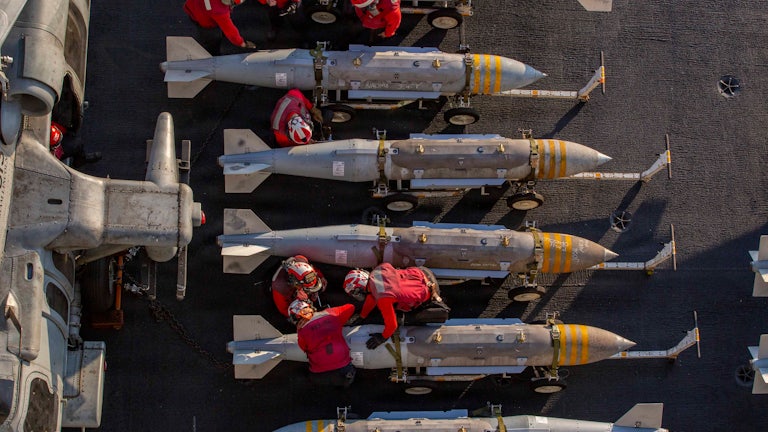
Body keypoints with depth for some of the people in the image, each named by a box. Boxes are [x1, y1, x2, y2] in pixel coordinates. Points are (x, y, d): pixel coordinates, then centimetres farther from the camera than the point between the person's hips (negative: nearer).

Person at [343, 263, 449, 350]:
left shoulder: (383, 298, -34)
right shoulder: (378, 270, -11)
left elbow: (392, 324, -23)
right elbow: (372, 295, 9)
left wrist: (383, 337, -4)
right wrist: (362, 316, 17)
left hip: (428, 294, -8)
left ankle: (440, 310, 6)